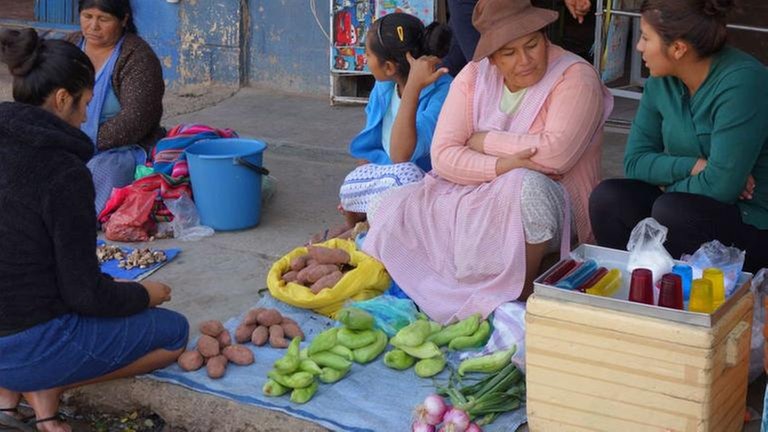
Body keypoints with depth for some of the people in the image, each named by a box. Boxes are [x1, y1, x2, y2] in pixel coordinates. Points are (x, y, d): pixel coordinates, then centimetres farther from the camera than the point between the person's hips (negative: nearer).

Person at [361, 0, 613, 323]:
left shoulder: (574, 76, -10)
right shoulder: (474, 76, 3)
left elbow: (554, 154, -24)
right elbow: (443, 155, -7)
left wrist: (484, 141, -11)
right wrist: (500, 166, -25)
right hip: (474, 199, 4)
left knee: (528, 186, -38)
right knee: (394, 210, -15)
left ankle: (519, 296, -20)